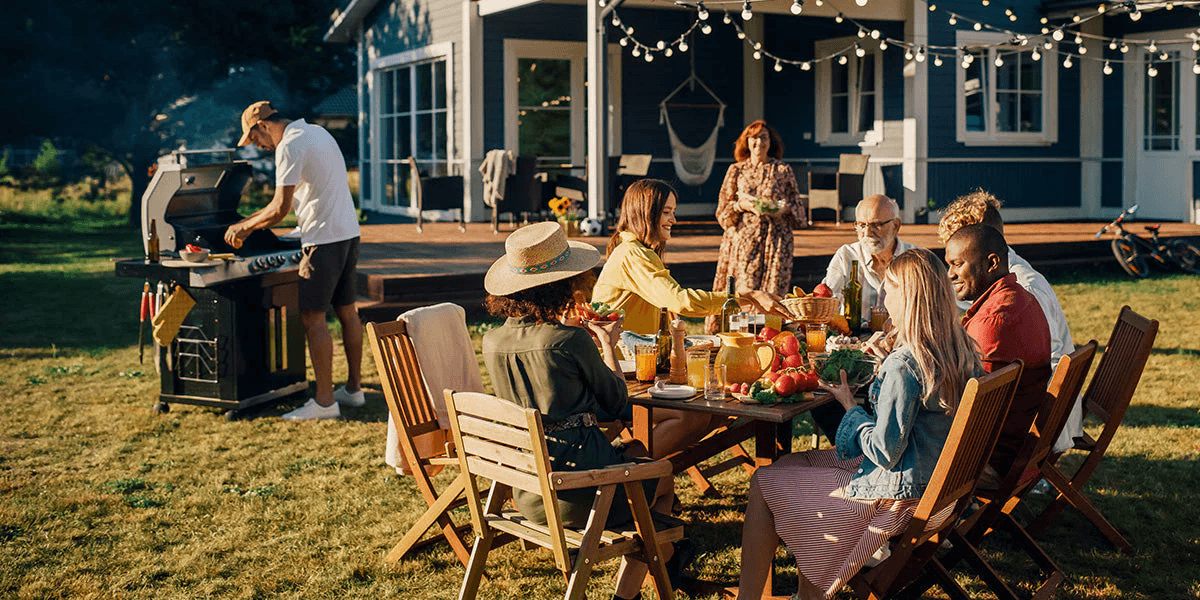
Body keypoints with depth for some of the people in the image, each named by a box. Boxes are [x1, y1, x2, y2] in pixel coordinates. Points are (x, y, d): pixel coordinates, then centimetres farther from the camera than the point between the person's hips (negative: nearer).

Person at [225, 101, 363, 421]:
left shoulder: (289, 147, -13)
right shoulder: (316, 132, 18)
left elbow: (280, 209, -16)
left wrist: (244, 227, 0)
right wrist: (248, 222, 23)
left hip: (323, 238, -10)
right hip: (349, 233, 10)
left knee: (312, 317, -5)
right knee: (346, 311, 15)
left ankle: (324, 401, -3)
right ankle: (353, 388, 23)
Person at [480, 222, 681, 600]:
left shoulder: (492, 342, -2)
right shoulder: (571, 341, -19)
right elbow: (617, 400, -3)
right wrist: (608, 345, 12)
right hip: (577, 491, -6)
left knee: (632, 458, 30)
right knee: (660, 478, 22)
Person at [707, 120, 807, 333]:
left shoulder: (783, 170, 9)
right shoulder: (736, 170, 11)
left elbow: (798, 206, 12)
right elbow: (722, 211, 9)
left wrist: (784, 208, -9)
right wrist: (741, 205, -10)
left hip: (775, 240, 0)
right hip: (742, 240, 0)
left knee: (772, 292, -5)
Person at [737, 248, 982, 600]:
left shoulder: (902, 366, -27)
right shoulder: (962, 350, -2)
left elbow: (885, 452, -23)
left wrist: (849, 406, -9)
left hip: (896, 493, -9)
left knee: (763, 484, 5)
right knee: (792, 464, 22)